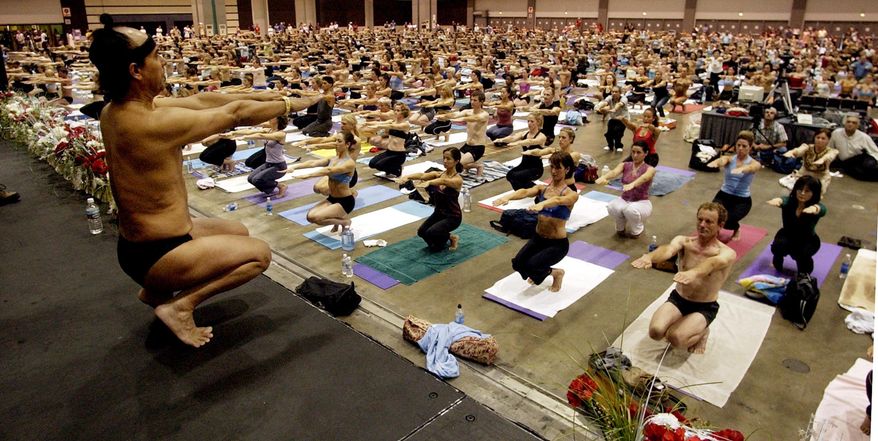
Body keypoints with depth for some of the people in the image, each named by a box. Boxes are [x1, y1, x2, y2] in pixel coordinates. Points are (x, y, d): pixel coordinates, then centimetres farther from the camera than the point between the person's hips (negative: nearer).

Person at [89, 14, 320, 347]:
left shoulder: (115, 109, -1)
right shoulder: (156, 122, -29)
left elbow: (198, 101, 3)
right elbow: (236, 114, -18)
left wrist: (261, 95, 5)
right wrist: (288, 104, -2)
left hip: (135, 241, 9)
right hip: (154, 253, -9)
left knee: (237, 232, 24)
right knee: (259, 253, 0)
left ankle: (155, 290, 24)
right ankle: (179, 305, -1)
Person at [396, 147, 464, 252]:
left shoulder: (458, 180, -17)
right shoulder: (438, 174, -1)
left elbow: (444, 181, -40)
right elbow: (422, 175, -20)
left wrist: (428, 182, -59)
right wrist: (407, 176, -40)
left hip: (452, 217, -6)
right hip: (438, 213, 6)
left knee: (430, 233, -27)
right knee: (421, 232, -16)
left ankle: (450, 238, 3)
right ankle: (445, 238, 12)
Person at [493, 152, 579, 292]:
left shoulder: (571, 194, -10)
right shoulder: (542, 188, 2)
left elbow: (558, 200, -34)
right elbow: (526, 192, -20)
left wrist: (541, 204, -56)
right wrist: (508, 196, -42)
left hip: (558, 243, -5)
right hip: (538, 238, 5)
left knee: (531, 266, -23)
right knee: (517, 263, -14)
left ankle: (556, 273, 9)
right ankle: (538, 273, 20)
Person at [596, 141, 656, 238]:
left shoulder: (650, 169, -11)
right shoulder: (625, 165, -1)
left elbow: (644, 178, -36)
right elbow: (614, 172, -24)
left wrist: (632, 184, -61)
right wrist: (604, 177, -50)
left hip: (641, 203, -2)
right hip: (624, 200, 3)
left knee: (631, 210, -38)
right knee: (612, 207, -33)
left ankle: (636, 230, -3)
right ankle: (621, 228, 1)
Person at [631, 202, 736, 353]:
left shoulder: (727, 253, -15)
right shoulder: (683, 241, -7)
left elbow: (713, 263, -41)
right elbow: (668, 249, -31)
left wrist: (693, 272, -66)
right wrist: (649, 257, -57)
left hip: (704, 307, -3)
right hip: (677, 299, 3)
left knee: (676, 339, -26)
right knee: (656, 331, -23)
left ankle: (702, 331, 7)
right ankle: (677, 326, 11)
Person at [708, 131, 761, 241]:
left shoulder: (754, 163, -5)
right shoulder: (729, 159, -1)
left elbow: (750, 167, -31)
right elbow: (722, 160, -26)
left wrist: (741, 169, -57)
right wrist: (715, 162, -53)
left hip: (742, 200, -1)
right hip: (723, 195, 1)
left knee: (727, 221, -28)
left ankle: (736, 228, 11)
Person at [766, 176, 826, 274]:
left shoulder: (816, 206, -24)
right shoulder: (789, 201, -21)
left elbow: (822, 209, -48)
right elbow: (783, 200, -45)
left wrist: (814, 208, -74)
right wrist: (777, 200, -71)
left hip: (808, 240, -1)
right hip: (787, 235, 1)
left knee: (801, 252, -32)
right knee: (779, 246, -31)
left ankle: (804, 274, 0)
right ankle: (778, 262, 3)